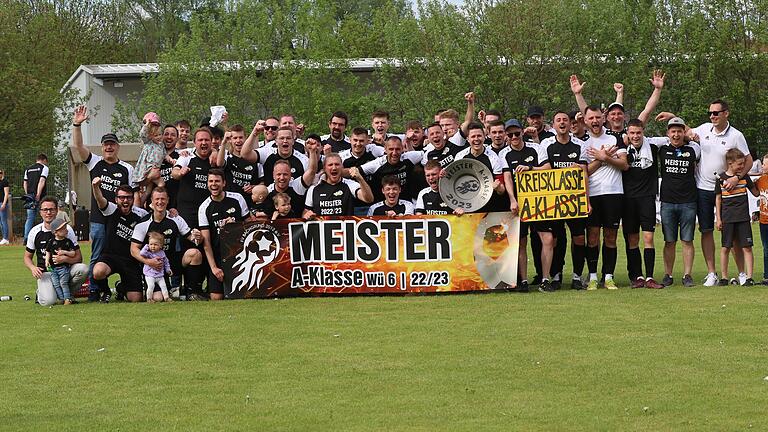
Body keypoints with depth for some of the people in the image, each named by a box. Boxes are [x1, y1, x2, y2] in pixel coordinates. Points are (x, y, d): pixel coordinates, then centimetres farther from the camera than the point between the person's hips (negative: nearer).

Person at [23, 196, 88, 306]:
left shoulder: (67, 229, -2)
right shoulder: (35, 232, 2)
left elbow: (78, 257, -3)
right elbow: (27, 257, 12)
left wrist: (65, 259, -25)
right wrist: (33, 268, -10)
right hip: (45, 272, -1)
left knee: (83, 269, -31)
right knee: (48, 301, -29)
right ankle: (41, 292, 11)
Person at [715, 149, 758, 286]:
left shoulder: (745, 177, 6)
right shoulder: (721, 178, 1)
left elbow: (756, 193, 14)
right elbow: (718, 199, 6)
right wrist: (718, 218, 2)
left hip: (743, 218, 1)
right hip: (727, 218, -1)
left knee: (747, 248, -3)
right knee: (725, 248, 3)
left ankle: (748, 277, -2)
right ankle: (724, 277, 12)